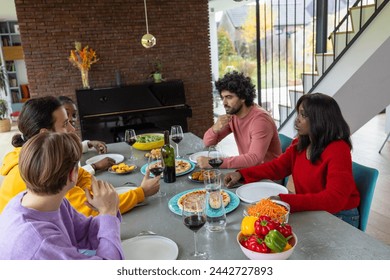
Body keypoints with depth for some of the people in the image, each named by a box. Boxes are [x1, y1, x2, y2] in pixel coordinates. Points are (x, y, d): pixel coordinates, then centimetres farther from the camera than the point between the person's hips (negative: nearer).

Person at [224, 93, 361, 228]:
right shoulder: (300, 144, 1)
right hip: (308, 213, 6)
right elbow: (277, 166, 8)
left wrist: (285, 200, -37)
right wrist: (241, 174, -5)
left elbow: (334, 199, -29)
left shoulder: (338, 150, -21)